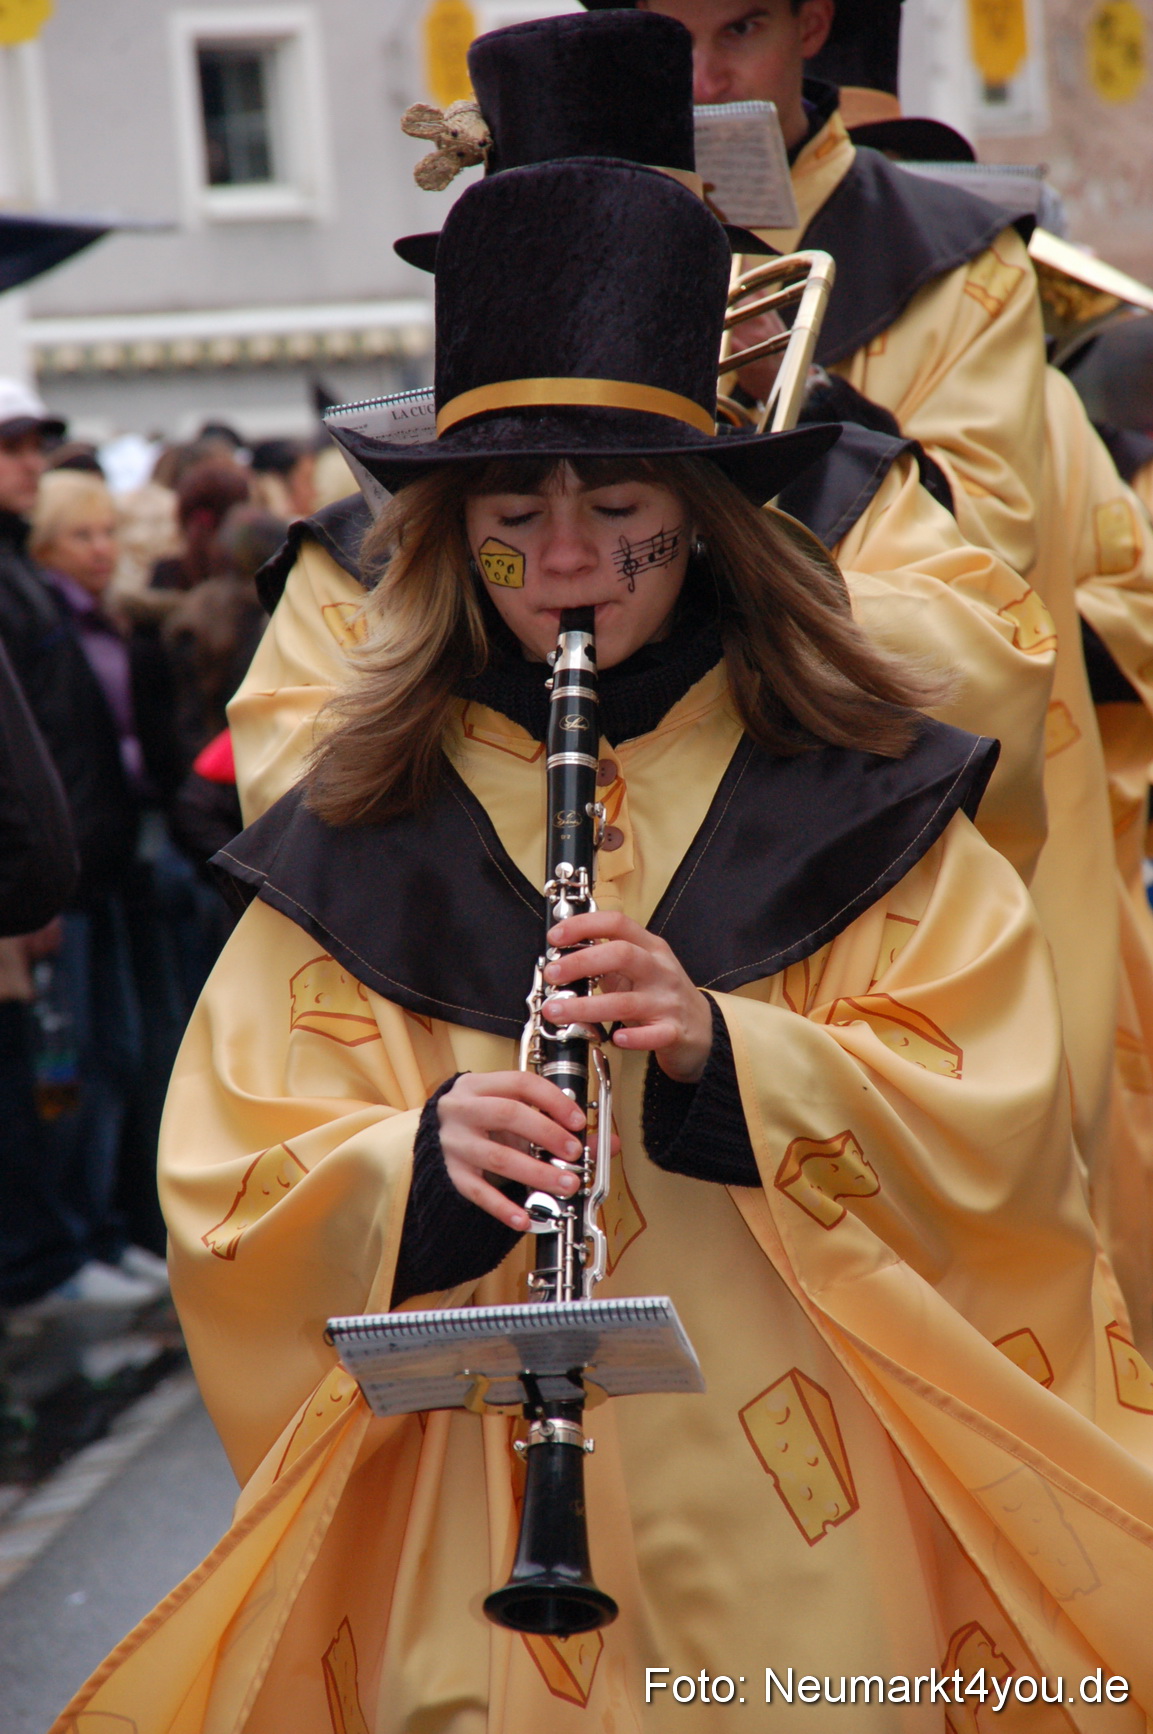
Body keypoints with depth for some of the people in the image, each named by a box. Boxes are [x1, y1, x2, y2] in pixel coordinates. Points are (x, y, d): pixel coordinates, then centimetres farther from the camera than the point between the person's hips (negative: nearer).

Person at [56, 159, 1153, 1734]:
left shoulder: (857, 799, 3)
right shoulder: (360, 839, 5)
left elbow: (997, 1122, -5)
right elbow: (233, 1208, 0)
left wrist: (722, 1047, -21)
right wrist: (425, 1159, -21)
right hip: (480, 1552, 1)